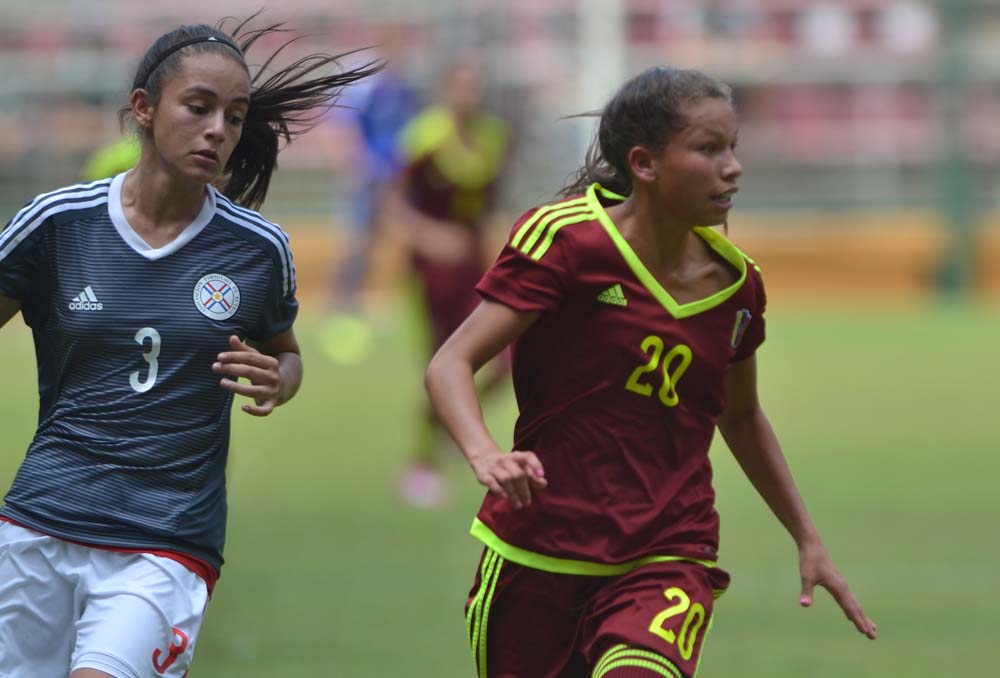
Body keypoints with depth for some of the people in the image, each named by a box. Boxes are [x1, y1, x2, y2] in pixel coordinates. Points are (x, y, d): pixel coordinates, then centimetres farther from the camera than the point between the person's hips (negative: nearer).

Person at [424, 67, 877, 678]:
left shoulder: (736, 281, 5)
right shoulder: (567, 240, -9)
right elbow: (452, 363, -15)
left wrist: (808, 540, 25)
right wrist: (485, 455, -34)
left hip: (667, 563, 2)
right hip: (537, 553, -1)